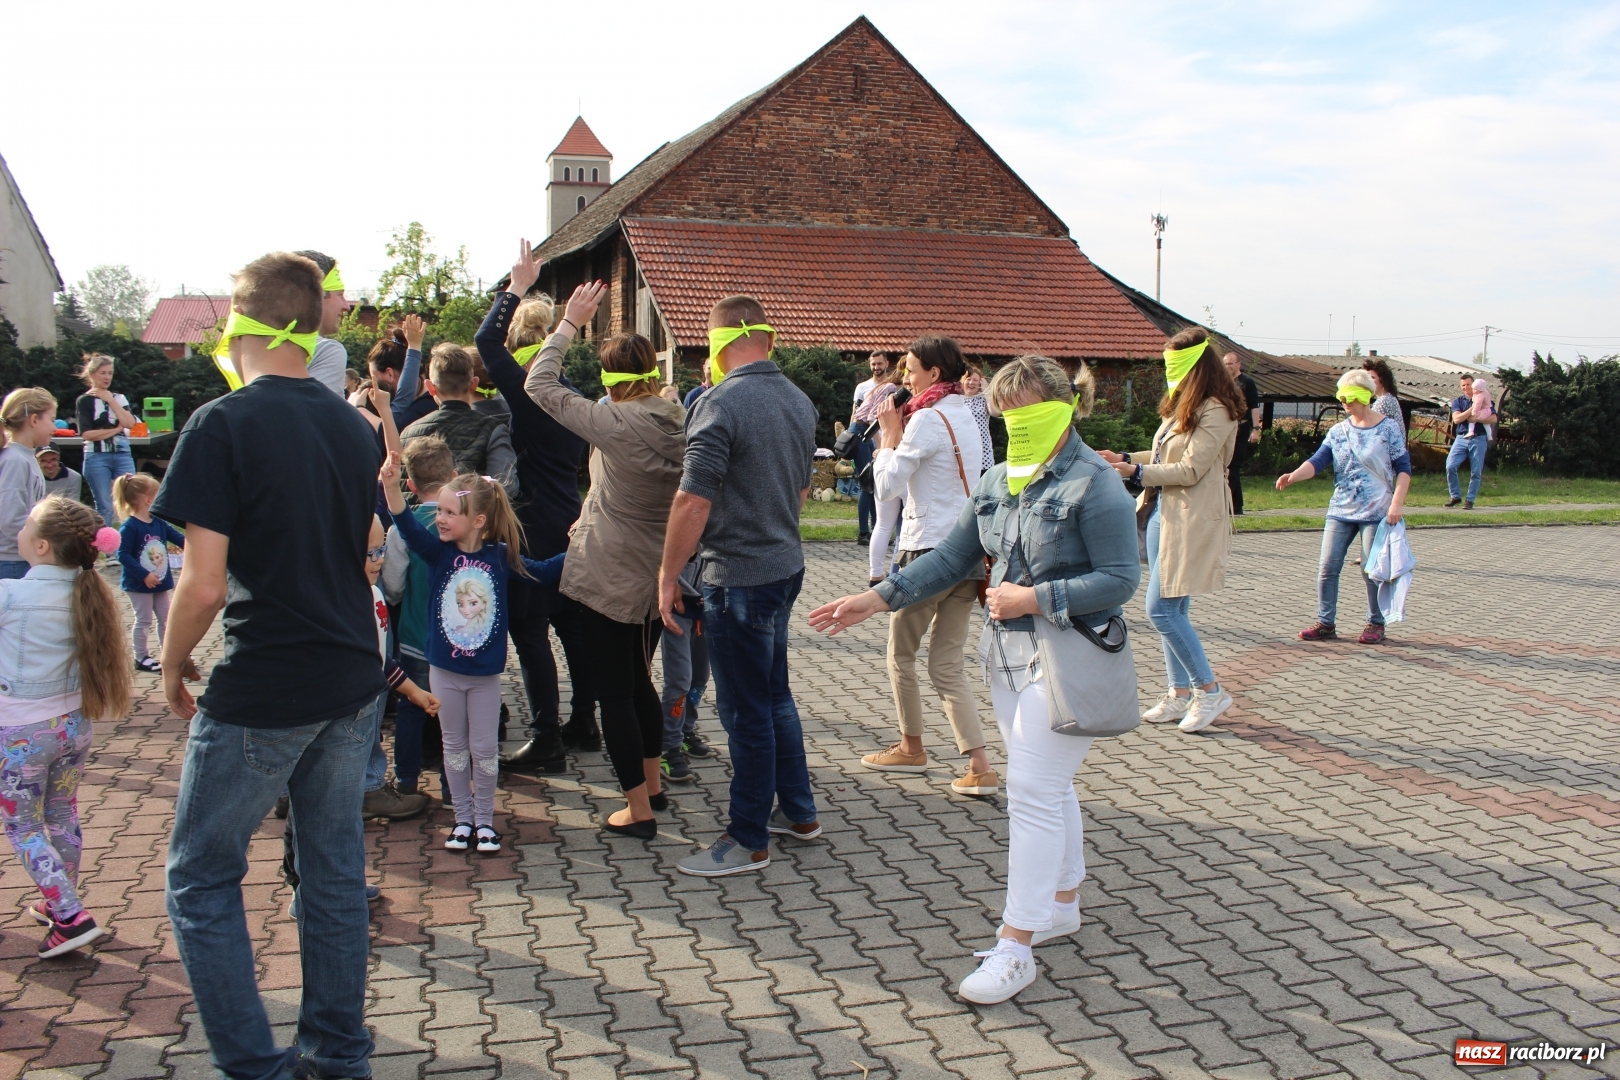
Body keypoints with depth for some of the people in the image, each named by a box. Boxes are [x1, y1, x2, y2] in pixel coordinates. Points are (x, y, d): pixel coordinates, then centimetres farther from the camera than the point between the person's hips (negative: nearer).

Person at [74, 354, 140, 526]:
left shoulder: (119, 398, 15)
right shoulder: (85, 400, 2)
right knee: (104, 507, 1)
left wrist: (110, 400, -4)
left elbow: (130, 423, -3)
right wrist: (115, 430, -5)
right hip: (97, 457, -3)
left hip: (123, 455, 3)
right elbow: (87, 434, -8)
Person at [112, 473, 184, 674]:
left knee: (165, 619, 12)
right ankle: (141, 658, 14)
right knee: (144, 620, 2)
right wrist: (144, 575, -24)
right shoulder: (130, 527, -19)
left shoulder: (159, 523, 3)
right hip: (139, 584, -7)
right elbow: (123, 555, -21)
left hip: (160, 582, 7)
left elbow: (179, 538, 4)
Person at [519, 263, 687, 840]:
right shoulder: (682, 423, -1)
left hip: (609, 577, -7)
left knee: (614, 690, 3)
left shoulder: (613, 421, -19)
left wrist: (569, 322, -2)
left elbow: (539, 385, -10)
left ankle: (638, 809, 8)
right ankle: (653, 785, 34)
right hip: (656, 576, 7)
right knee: (639, 680, 23)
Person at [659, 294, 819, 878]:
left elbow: (694, 501, -21)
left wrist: (668, 575, -11)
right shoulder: (800, 402, 7)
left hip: (739, 577, -9)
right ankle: (799, 812, 33)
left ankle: (748, 841, 13)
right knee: (774, 694, 21)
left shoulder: (720, 404, -19)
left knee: (746, 710, 2)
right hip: (787, 564, 9)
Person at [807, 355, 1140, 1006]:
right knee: (1048, 787, 18)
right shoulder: (998, 481, 8)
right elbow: (951, 559, 10)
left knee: (1033, 793, -7)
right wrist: (878, 599, 2)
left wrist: (1034, 599, -20)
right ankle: (1061, 904, 34)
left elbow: (1121, 579, -16)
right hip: (1007, 652, 7)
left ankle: (1014, 948, -1)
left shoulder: (1093, 485, -14)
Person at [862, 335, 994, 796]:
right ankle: (981, 768, 0)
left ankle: (912, 749, 27)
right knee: (946, 664, 9)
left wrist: (890, 435, -2)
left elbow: (887, 487, -13)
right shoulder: (966, 416, 14)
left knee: (901, 655, 12)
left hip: (930, 550, -8)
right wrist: (899, 436, 11)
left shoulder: (928, 418, -13)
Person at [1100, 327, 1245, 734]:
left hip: (1191, 519, -9)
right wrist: (1126, 458, 10)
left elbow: (1190, 470, -19)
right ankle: (1180, 694, 19)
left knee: (1162, 610, -10)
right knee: (1172, 610, 11)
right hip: (1163, 510, 10)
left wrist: (1136, 472, -17)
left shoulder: (1216, 411, -15)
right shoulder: (1183, 406, 15)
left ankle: (1209, 691, 3)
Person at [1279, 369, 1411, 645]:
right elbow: (1318, 461, -3)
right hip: (1340, 511, 4)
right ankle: (1326, 623, 8)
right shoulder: (1338, 431, 8)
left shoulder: (1388, 429, -1)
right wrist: (1293, 476, -23)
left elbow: (1403, 468, -1)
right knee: (1327, 567, 0)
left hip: (1376, 513, -4)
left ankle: (1376, 624, 16)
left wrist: (1397, 503, -13)